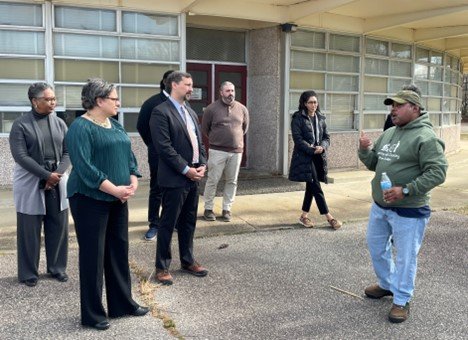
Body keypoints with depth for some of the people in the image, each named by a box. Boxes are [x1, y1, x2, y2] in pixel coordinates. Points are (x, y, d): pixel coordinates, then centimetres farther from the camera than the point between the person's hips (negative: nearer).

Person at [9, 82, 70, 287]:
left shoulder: (59, 123, 6)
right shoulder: (21, 124, -6)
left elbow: (68, 152, 4)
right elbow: (21, 156, -13)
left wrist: (57, 175, -11)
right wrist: (47, 175, -17)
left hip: (57, 182, 4)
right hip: (30, 184, -4)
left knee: (59, 226, 8)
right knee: (30, 229, 4)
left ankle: (57, 267, 24)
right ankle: (28, 273, 18)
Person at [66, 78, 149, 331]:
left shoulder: (115, 125, 12)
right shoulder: (80, 128, -13)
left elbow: (128, 156, 11)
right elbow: (84, 167, -22)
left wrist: (132, 183, -6)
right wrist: (115, 189, -22)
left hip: (117, 200, 8)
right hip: (90, 199, -8)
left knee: (119, 251, 13)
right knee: (93, 255, 2)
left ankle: (122, 304, 27)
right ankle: (92, 314, 16)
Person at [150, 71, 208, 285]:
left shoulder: (191, 113, 16)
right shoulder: (161, 112, -10)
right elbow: (164, 147, -18)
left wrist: (202, 165, 1)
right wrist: (186, 169, -16)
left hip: (193, 177, 8)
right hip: (174, 179, -8)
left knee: (189, 222, 16)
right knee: (168, 224, 2)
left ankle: (187, 261, 29)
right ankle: (162, 267, 14)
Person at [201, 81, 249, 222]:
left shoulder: (242, 109, 6)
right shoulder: (211, 109, -4)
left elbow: (245, 127, 21)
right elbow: (205, 128, 6)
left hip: (236, 151, 3)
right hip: (217, 151, -3)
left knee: (232, 181, 7)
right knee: (213, 180, 0)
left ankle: (227, 209, 17)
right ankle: (208, 209, 12)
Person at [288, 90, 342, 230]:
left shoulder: (320, 118, 12)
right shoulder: (298, 118, -5)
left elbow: (326, 137, 10)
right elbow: (298, 139, -12)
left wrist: (322, 147, -11)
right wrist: (312, 150, -20)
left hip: (319, 157, 6)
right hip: (304, 157, -6)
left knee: (311, 187, 10)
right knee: (316, 188, -6)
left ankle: (304, 216, 21)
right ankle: (329, 217, -1)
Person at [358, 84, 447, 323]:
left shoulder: (425, 137, -16)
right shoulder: (389, 133, 10)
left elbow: (438, 172, -22)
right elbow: (374, 163, 17)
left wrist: (406, 190, -28)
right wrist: (365, 150, -5)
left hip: (408, 211, -8)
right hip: (379, 206, 8)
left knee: (405, 257, 4)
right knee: (376, 247, 21)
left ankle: (402, 300, 21)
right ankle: (386, 284, 43)